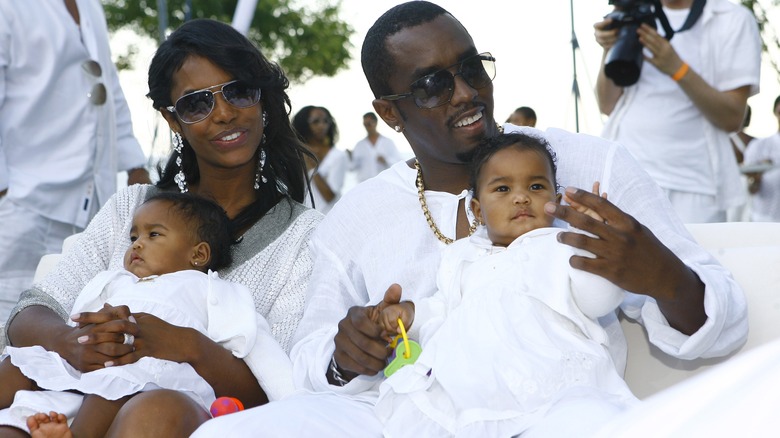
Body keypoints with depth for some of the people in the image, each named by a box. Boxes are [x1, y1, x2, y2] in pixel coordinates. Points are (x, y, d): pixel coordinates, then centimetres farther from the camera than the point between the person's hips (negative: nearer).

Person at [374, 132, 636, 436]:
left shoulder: (563, 249, 12)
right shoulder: (464, 258, 27)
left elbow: (600, 299, -3)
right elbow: (440, 313, 35)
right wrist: (412, 313, 15)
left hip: (552, 390, -4)